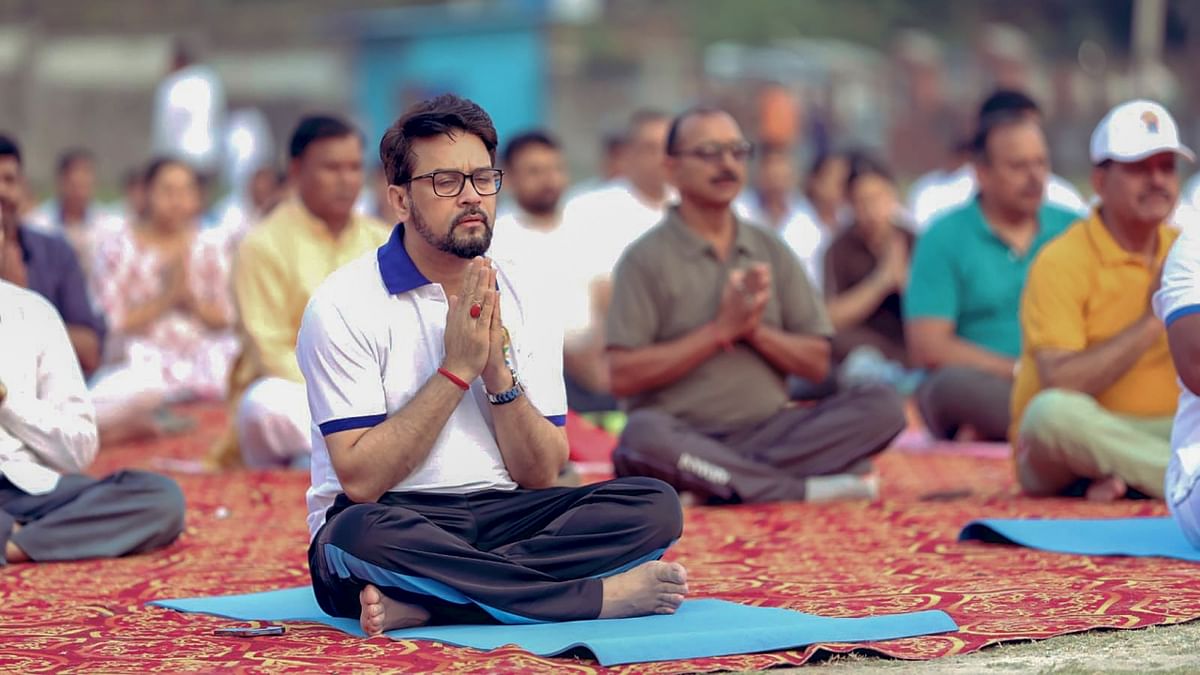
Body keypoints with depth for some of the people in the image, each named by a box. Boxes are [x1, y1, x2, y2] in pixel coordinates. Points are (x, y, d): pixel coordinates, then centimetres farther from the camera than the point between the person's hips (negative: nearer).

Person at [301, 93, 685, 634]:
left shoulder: (526, 296, 7)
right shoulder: (346, 304, -7)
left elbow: (541, 474, 3)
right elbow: (362, 481, -15)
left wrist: (498, 373, -13)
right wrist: (457, 369, -17)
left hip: (502, 517, 5)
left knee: (653, 504, -17)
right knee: (362, 535, -39)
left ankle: (422, 602, -27)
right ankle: (597, 596, -25)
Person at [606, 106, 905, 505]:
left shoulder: (772, 253, 14)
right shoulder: (646, 259, 0)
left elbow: (817, 364, 10)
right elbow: (623, 377, -10)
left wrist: (756, 330, -9)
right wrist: (721, 329, -11)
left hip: (767, 432, 4)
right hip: (683, 438, -4)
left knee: (882, 406, -17)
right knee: (644, 435, -38)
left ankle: (717, 485, -26)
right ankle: (805, 490, -27)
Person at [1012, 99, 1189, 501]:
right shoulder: (1062, 262, -9)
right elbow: (1059, 385, -22)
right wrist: (1151, 321, -18)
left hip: (1166, 436, 4)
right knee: (1054, 412, -38)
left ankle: (1127, 477, -27)